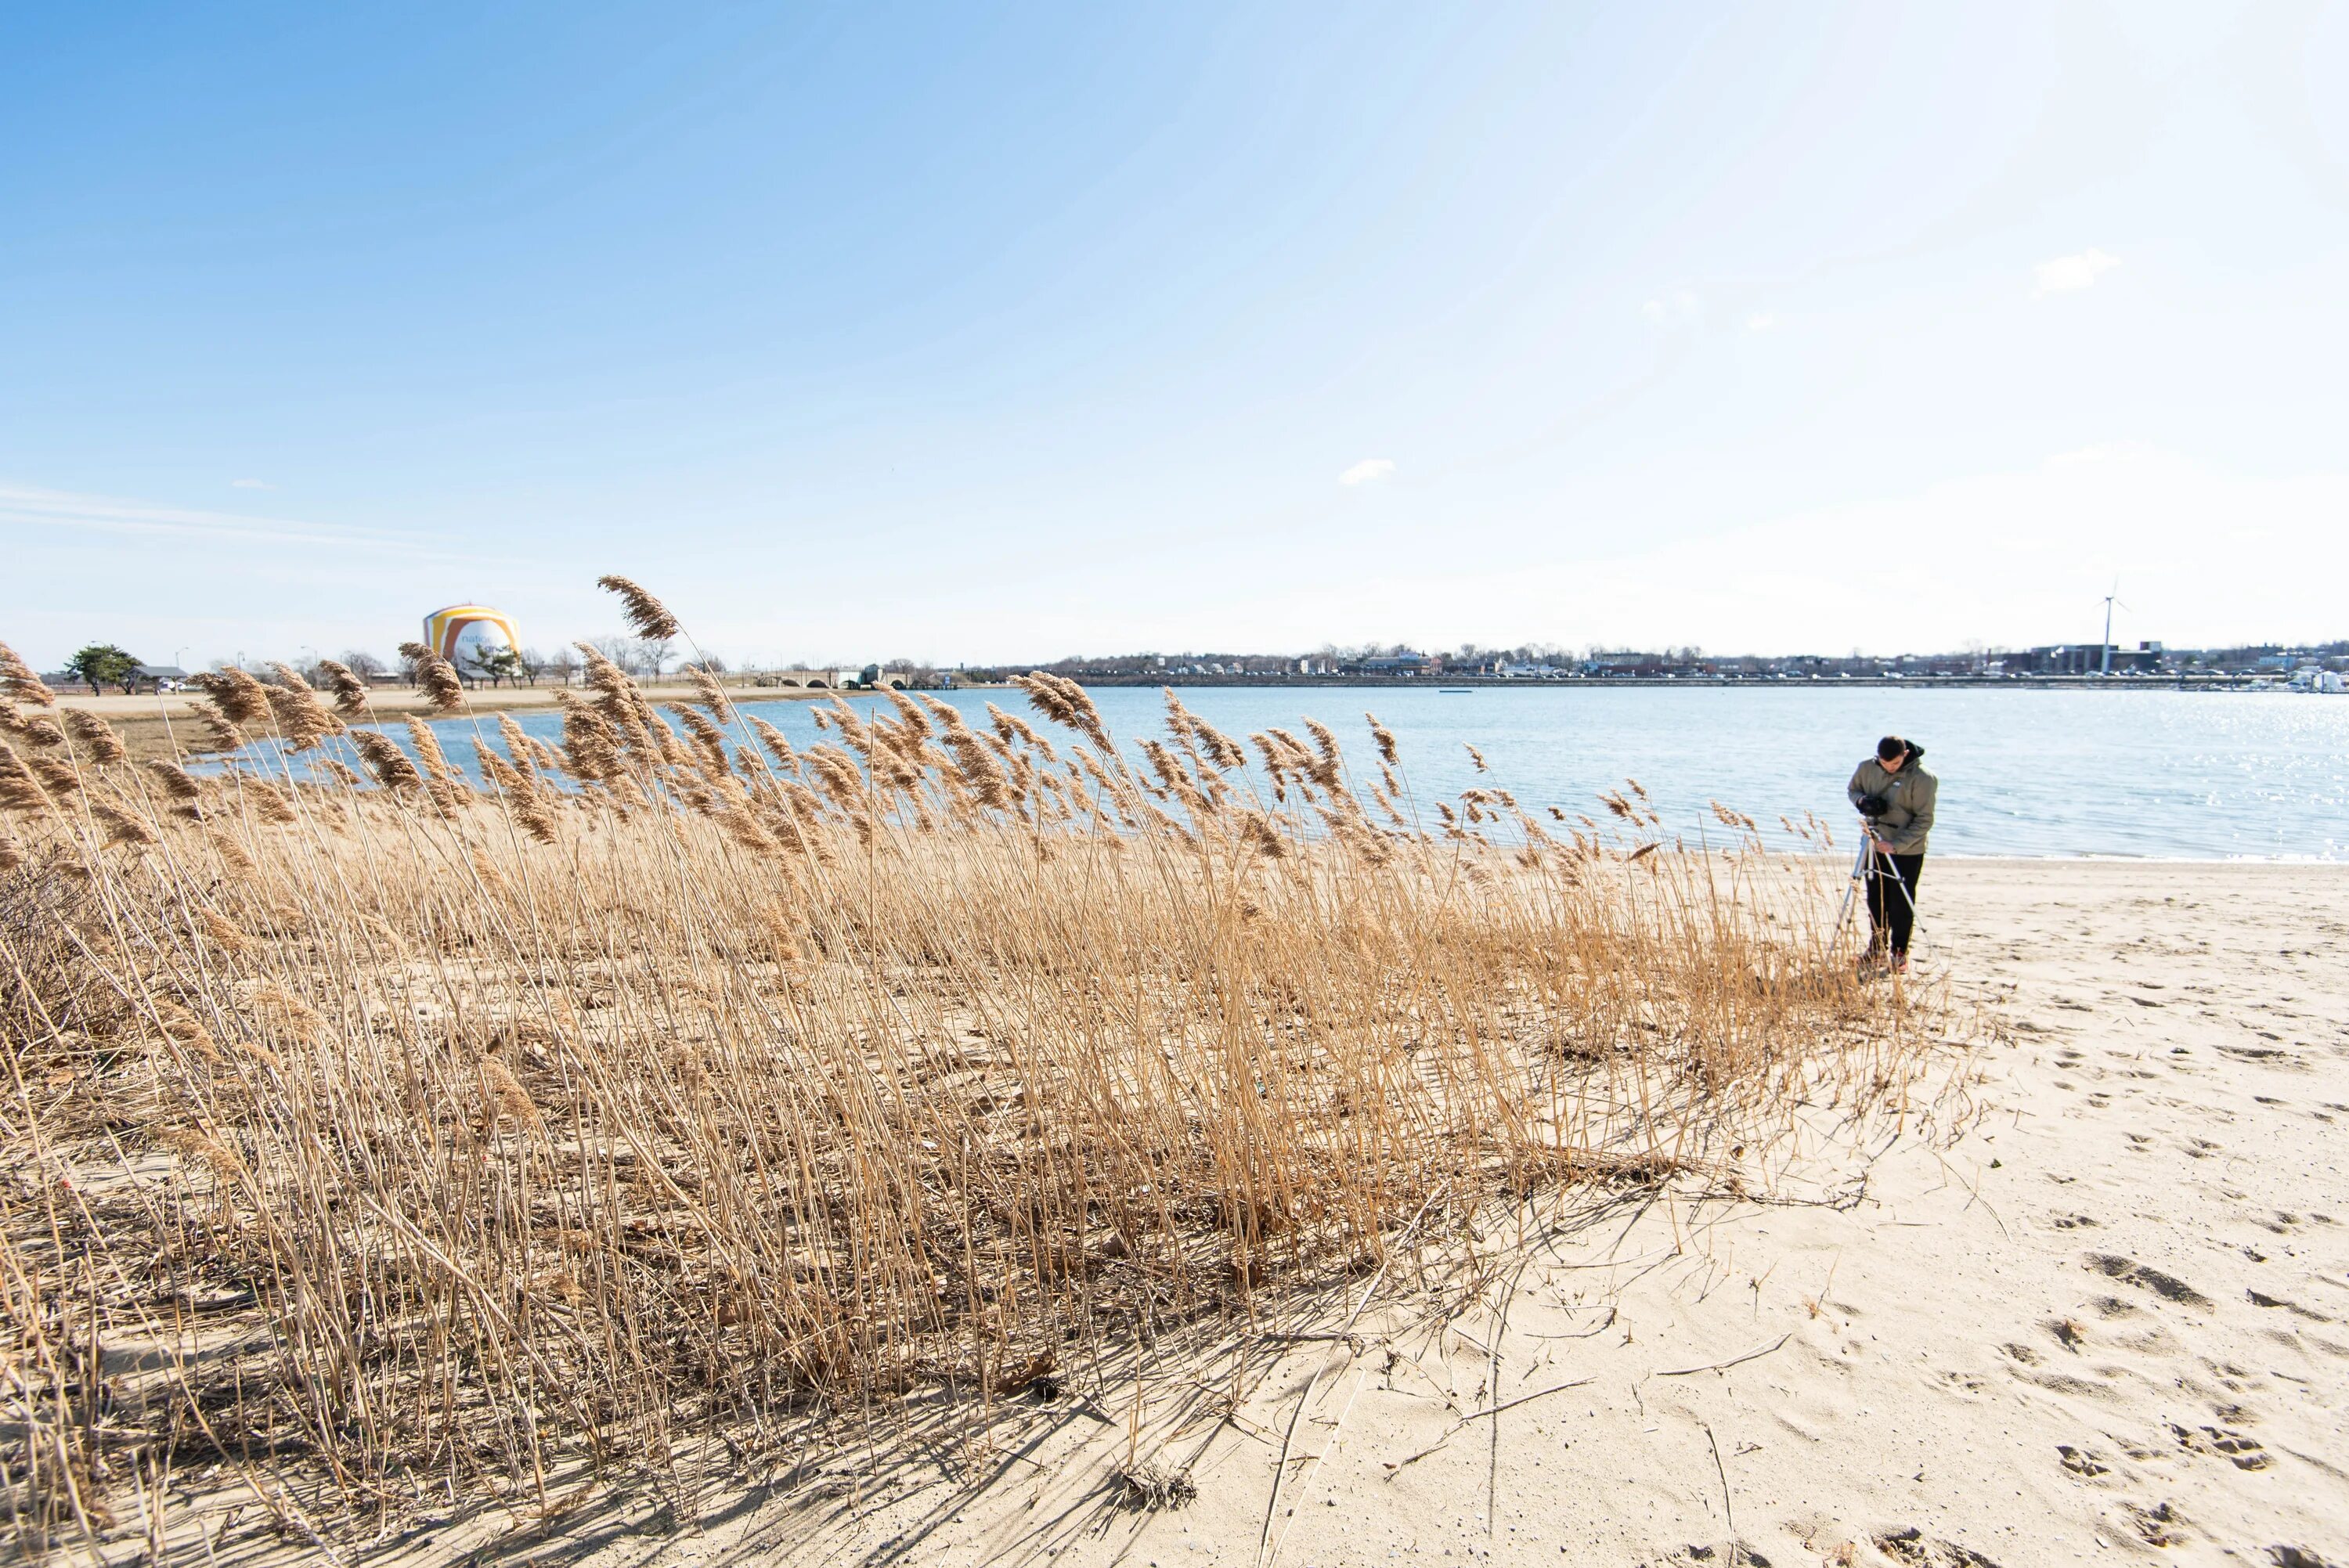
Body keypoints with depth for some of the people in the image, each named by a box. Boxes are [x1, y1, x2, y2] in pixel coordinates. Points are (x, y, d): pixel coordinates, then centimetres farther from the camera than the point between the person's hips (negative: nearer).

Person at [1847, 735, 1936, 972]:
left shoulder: (1922, 778, -17)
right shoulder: (1867, 768, -3)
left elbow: (1924, 820, -16)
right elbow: (1853, 789, 15)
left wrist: (1896, 844, -25)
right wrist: (1862, 801, -10)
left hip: (1908, 851, -4)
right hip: (1875, 846, 4)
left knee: (1901, 905, 1)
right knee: (1876, 899, 14)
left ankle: (1899, 953, 13)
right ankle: (1877, 946, 29)